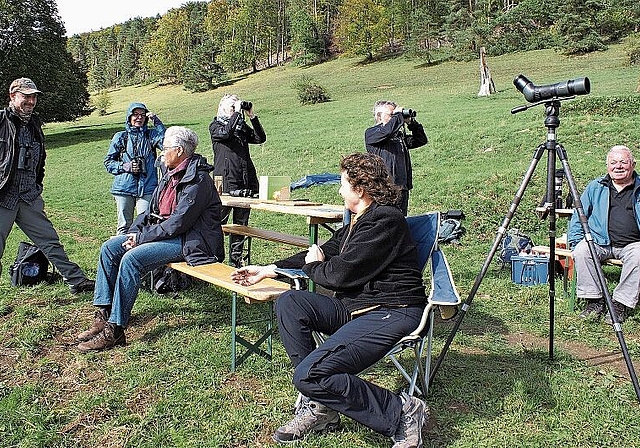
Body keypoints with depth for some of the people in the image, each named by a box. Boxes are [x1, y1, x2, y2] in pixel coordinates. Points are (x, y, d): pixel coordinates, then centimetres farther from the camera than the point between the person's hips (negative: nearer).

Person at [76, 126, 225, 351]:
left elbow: (179, 222, -23)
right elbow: (152, 210, 18)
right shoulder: (171, 175, 15)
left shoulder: (197, 180, -16)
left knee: (132, 259, -28)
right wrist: (133, 233, 1)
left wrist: (141, 237, -16)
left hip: (188, 242, -10)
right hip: (163, 232, 10)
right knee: (110, 247, 0)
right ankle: (103, 314, 0)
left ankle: (115, 329, -21)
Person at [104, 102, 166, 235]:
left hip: (147, 189, -1)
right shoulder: (120, 137, 9)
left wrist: (157, 121, -12)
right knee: (124, 226, 7)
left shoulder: (152, 135, 8)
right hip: (124, 188, 1)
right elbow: (108, 161, 10)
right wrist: (125, 167, -7)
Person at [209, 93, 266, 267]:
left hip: (246, 181, 5)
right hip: (226, 181, -5)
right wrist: (237, 113, -11)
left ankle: (236, 259, 16)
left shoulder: (243, 126, 20)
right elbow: (226, 133, -17)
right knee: (219, 221, -3)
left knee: (241, 223, 8)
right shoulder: (215, 126, 6)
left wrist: (252, 116, 2)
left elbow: (260, 138, 7)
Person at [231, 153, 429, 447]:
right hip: (356, 307, 10)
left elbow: (342, 273, -19)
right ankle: (318, 406, -3)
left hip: (392, 313, -10)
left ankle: (401, 413, -8)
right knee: (289, 303, -5)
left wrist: (312, 266, 5)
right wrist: (268, 270, 24)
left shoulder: (384, 219, -16)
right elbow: (326, 252, 24)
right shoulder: (358, 221, 14)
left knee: (309, 375, -22)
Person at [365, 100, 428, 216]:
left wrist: (411, 123, 12)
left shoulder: (400, 135, 21)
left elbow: (421, 140, 24)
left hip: (402, 188, 8)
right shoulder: (371, 133, -3)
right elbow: (388, 130, -24)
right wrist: (398, 115, -9)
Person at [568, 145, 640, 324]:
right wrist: (576, 241, 2)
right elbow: (578, 216, 17)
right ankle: (595, 300, -17)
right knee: (582, 251, -29)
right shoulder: (595, 187, 15)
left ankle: (621, 304, -22)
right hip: (600, 242, 1)